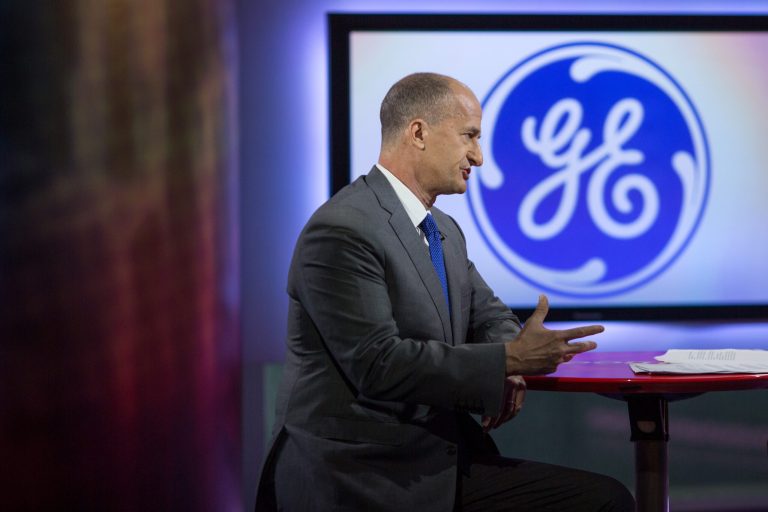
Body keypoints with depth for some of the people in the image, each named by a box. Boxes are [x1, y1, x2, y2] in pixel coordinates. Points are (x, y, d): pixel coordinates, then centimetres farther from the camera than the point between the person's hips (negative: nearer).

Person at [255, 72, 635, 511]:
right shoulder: (341, 231, -14)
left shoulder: (445, 230, 15)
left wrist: (507, 372, -3)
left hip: (446, 466, 9)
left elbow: (490, 317, 21)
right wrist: (507, 360, -19)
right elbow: (378, 363, -20)